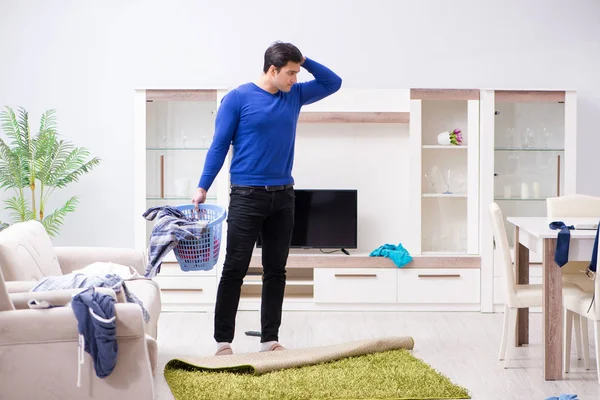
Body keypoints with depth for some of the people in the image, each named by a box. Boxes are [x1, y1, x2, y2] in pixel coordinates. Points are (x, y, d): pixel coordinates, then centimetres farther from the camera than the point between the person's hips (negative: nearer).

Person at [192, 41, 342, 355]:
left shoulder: (295, 95, 9)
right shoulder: (238, 98, -6)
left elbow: (333, 83, 16)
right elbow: (219, 145, -5)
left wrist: (303, 60, 2)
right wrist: (202, 188, -8)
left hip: (283, 197, 5)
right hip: (247, 196, -5)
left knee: (276, 271, 8)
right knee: (234, 270, -3)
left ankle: (270, 339, 16)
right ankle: (223, 341, 4)